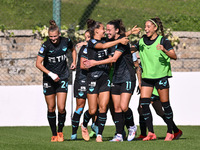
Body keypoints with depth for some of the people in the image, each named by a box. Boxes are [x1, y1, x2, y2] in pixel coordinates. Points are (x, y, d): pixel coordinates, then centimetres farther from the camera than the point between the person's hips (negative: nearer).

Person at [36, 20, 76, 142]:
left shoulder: (66, 41, -5)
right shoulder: (46, 46, -14)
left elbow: (73, 50, 19)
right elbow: (38, 63, -15)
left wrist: (74, 62, 5)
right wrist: (50, 74, -23)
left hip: (62, 78, 1)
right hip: (49, 80, -1)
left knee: (61, 108, -10)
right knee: (51, 108, 3)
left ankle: (60, 132, 12)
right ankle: (54, 134, 16)